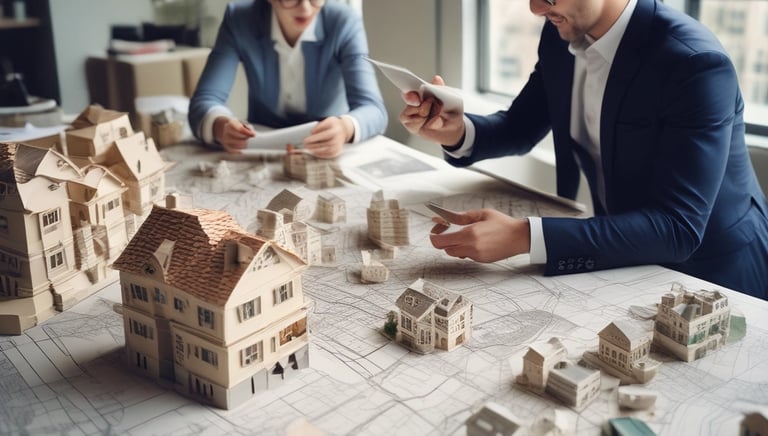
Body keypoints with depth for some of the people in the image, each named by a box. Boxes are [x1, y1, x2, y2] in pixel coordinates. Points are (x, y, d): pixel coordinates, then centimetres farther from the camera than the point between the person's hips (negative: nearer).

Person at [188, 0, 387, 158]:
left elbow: (374, 110, -24)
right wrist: (221, 126, -40)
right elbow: (204, 101, -16)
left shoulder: (344, 23, -15)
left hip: (329, 157, -1)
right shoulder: (240, 19, -11)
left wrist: (346, 128, -48)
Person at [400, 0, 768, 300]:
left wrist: (524, 236, -42)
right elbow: (519, 127, 8)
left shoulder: (695, 64, -28)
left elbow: (678, 230, -32)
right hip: (623, 260, 6)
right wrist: (458, 131, -16)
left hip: (705, 274, -6)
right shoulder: (560, 36, -6)